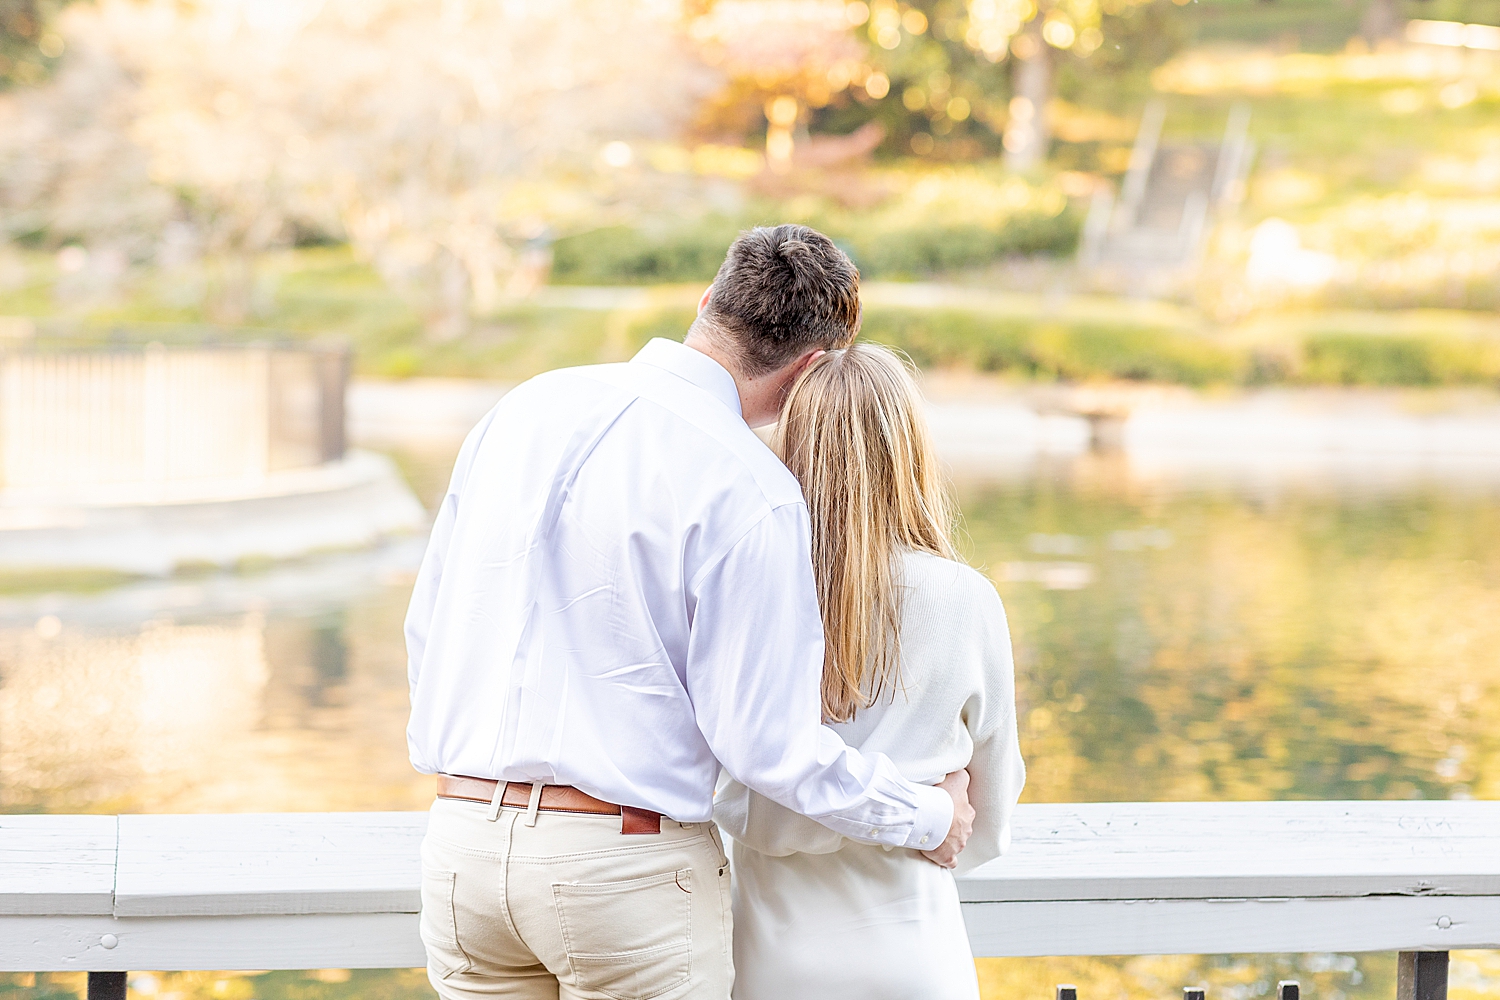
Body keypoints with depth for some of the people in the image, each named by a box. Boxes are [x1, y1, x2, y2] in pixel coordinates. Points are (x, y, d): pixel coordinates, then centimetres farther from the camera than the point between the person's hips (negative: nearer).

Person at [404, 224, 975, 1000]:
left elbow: (426, 627, 13)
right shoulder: (750, 491, -13)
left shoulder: (524, 408, 6)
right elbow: (768, 741, -12)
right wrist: (931, 818, 2)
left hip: (462, 840, 6)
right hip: (622, 857, -6)